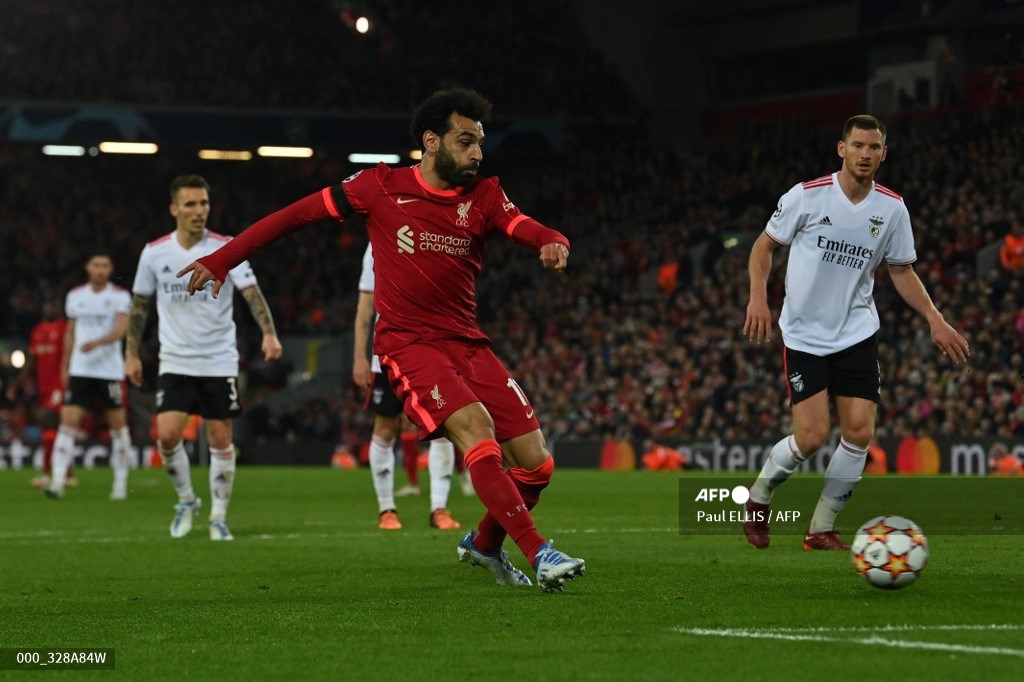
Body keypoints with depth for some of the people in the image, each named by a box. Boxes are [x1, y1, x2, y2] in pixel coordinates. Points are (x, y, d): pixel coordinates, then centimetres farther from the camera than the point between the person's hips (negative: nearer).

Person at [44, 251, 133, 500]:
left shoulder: (120, 296, -1)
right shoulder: (75, 296, 11)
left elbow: (120, 330, -15)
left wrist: (97, 342, -32)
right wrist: (65, 367, 17)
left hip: (110, 370, -2)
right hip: (80, 370, 2)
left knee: (118, 425, 4)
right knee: (68, 421, -9)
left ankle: (121, 482, 17)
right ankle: (58, 481, -14)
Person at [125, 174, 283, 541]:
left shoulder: (226, 248, -6)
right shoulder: (154, 253, 0)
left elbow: (251, 292, -14)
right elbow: (139, 304, 11)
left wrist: (269, 333, -30)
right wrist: (131, 353, 8)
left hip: (219, 360, -1)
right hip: (175, 361, 1)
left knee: (220, 439, 0)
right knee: (167, 433, -14)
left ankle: (218, 517, 14)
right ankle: (186, 500, 10)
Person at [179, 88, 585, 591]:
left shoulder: (483, 197, 5)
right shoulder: (382, 187, -3)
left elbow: (528, 229, -11)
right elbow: (298, 214, 4)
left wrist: (553, 243, -36)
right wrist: (220, 261, 3)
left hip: (467, 343, 5)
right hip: (408, 343, -4)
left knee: (536, 463, -2)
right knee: (476, 431, -29)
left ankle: (484, 544, 26)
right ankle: (538, 553, -29)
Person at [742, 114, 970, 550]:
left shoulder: (892, 208, 0)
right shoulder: (807, 196, -9)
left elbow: (901, 271, 11)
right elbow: (764, 245, 2)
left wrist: (935, 320, -1)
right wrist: (758, 297, -13)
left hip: (857, 333, 3)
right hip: (804, 335, -3)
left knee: (859, 432, -7)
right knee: (812, 436, -12)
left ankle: (822, 528, 9)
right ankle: (760, 494, 18)